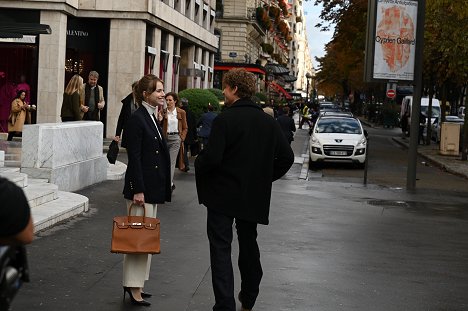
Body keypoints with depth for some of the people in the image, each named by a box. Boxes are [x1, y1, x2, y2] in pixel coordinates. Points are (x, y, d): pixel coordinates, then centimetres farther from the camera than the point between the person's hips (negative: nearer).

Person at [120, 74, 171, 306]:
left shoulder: (151, 118, 14)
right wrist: (138, 191, -21)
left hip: (153, 186, 9)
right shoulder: (136, 119, -14)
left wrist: (160, 189, 16)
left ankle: (135, 283, 21)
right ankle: (134, 287, 1)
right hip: (141, 186, -9)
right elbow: (134, 158, -18)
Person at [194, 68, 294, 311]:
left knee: (221, 248, 0)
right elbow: (287, 157, 4)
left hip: (223, 194, -6)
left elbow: (212, 157, -23)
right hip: (254, 197, 6)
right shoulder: (269, 122, 2)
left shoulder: (224, 120, -17)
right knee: (249, 245, 21)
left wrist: (198, 164, -2)